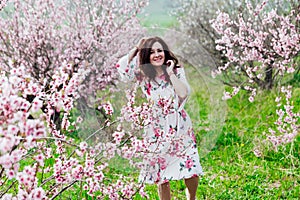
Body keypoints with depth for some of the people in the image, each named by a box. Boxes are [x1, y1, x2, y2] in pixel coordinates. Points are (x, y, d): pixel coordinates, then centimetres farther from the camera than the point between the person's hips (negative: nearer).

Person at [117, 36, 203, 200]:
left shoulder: (177, 72, 1)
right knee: (161, 178, 4)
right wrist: (137, 48, -4)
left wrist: (171, 73, -13)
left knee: (191, 172, -1)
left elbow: (184, 93, -14)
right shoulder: (143, 75, 1)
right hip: (157, 131, 0)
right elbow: (121, 67, -12)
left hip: (180, 128, 0)